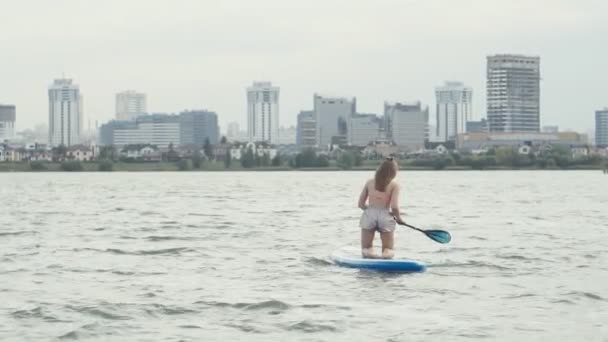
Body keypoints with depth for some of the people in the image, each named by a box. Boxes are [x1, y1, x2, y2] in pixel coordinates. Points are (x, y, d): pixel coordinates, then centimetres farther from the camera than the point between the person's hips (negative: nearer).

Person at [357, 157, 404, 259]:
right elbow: (394, 207, -10)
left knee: (366, 249, 16)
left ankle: (368, 252, -20)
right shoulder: (394, 185, 0)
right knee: (388, 250, 14)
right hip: (385, 217, -2)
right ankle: (386, 253, -22)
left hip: (369, 216, 2)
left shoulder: (369, 182, 10)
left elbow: (361, 204, 12)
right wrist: (398, 217, 9)